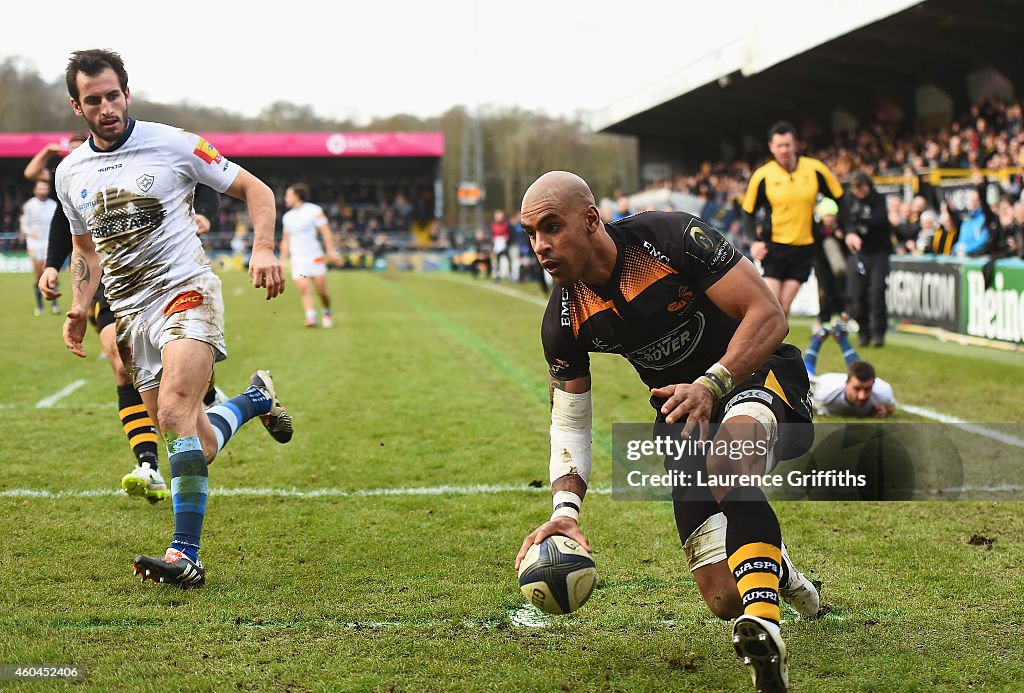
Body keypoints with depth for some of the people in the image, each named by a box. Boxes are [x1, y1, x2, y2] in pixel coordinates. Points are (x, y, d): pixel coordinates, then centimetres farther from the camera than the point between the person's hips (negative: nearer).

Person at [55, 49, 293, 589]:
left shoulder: (173, 144, -4)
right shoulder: (70, 174, 10)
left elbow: (254, 189, 2)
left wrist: (263, 249, -14)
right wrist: (78, 310, 9)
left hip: (185, 292, -5)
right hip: (130, 312, 5)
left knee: (175, 413, -26)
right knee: (195, 439, 2)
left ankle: (185, 554, -25)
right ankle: (256, 398, 34)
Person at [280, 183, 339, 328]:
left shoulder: (314, 210, -3)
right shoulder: (287, 217, 13)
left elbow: (326, 232, -5)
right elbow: (285, 240, 20)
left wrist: (330, 252, -13)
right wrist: (281, 261, 16)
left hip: (315, 257, -4)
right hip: (297, 260, 4)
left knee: (322, 292, -2)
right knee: (303, 289, -15)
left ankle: (326, 313, 21)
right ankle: (311, 317, -23)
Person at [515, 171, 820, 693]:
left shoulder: (673, 238, -22)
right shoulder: (564, 322, -8)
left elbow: (768, 316, -22)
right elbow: (568, 421, -1)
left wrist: (710, 386, -36)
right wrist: (565, 509, -18)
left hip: (754, 372, -4)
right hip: (683, 411, 5)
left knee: (735, 440, -43)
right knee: (724, 599, -5)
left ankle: (762, 628, -50)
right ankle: (775, 570, 34)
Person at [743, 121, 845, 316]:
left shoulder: (815, 170, -3)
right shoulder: (762, 176, -6)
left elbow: (839, 199, 8)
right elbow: (749, 212, 5)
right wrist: (754, 241, -10)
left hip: (804, 248, 1)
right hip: (773, 246, -1)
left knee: (784, 308, -2)